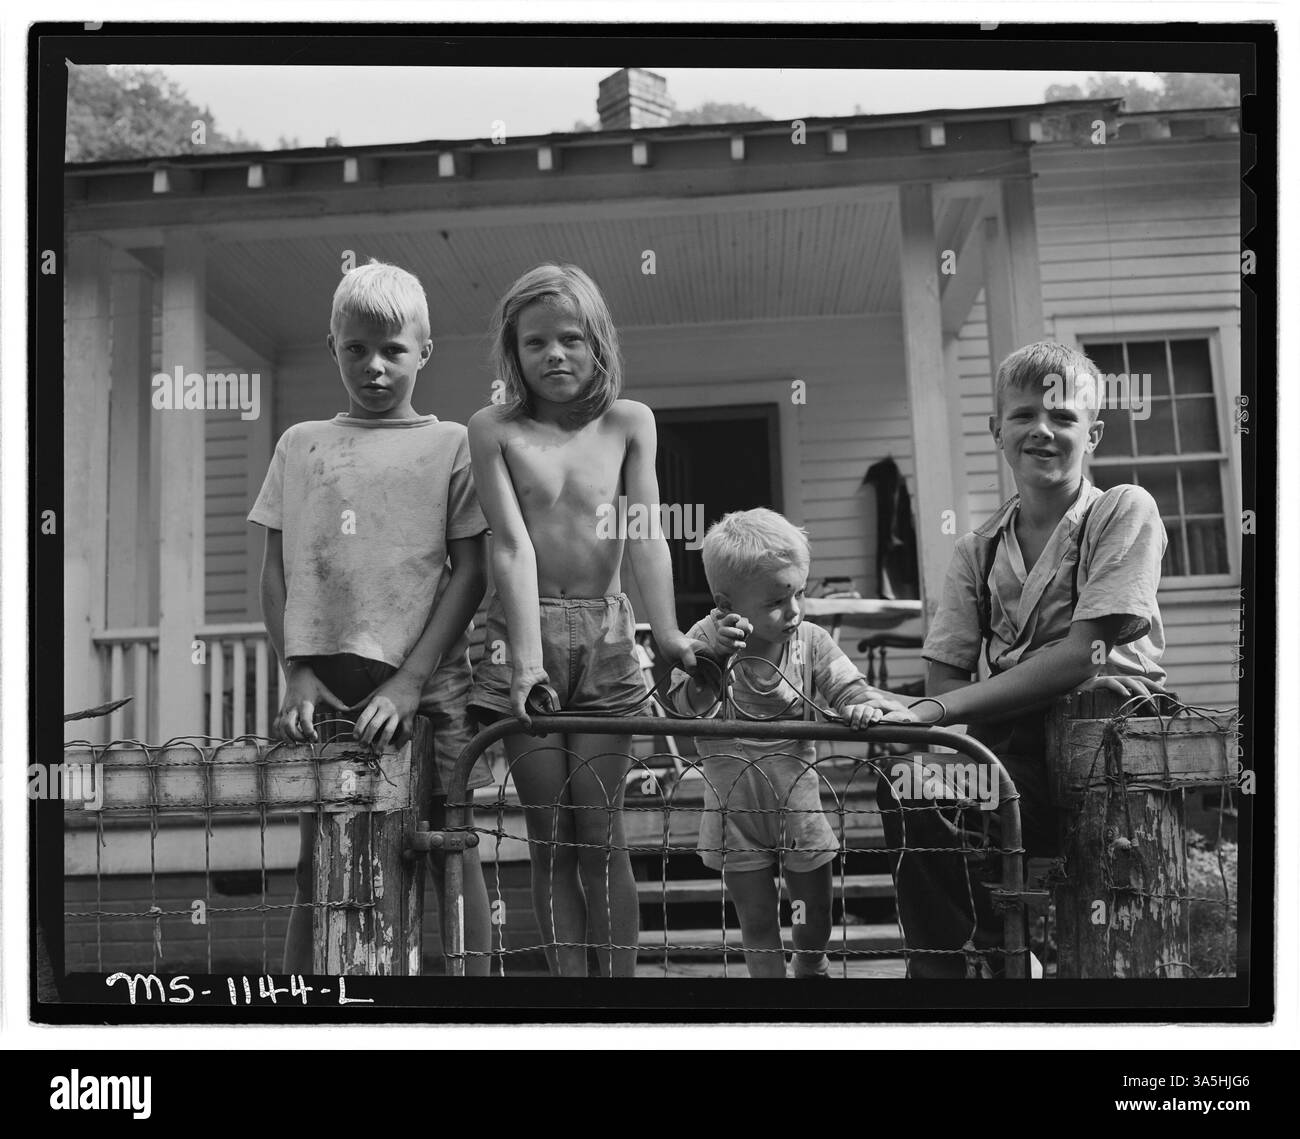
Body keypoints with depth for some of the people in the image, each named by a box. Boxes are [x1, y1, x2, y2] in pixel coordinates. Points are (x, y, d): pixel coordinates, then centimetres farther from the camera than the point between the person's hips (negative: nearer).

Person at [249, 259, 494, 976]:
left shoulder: (450, 444, 6)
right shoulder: (301, 444, 14)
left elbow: (469, 572, 0)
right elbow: (275, 572, 12)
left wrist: (410, 680, -10)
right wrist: (297, 673, -2)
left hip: (427, 682, -2)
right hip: (324, 682, 2)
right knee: (316, 860, 2)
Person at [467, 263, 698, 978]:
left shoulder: (629, 423, 4)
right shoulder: (494, 430, -2)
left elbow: (646, 533, -5)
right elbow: (512, 546, -11)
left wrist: (666, 630, -19)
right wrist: (527, 657, -21)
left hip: (605, 634, 1)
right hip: (525, 632, 0)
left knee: (601, 833, 1)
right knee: (550, 835, 4)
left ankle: (620, 975, 8)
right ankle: (567, 977, 13)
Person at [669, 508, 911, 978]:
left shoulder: (811, 641, -10)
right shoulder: (707, 637, -14)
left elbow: (848, 688, -14)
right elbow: (683, 706, -22)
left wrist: (867, 705, -37)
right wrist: (712, 657, -38)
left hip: (800, 809, 2)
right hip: (736, 812, -2)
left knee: (815, 919, 18)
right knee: (757, 925, 9)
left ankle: (811, 965, 49)